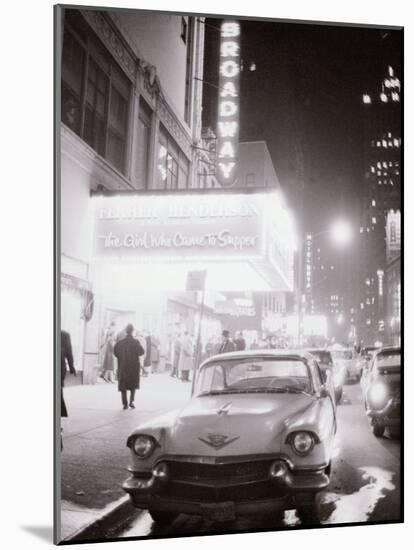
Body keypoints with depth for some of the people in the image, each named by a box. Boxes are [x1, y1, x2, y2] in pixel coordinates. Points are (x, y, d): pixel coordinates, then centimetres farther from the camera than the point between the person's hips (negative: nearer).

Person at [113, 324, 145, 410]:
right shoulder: (135, 342, -11)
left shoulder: (120, 342, -1)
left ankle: (125, 403, 3)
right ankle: (131, 401, -2)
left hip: (122, 366, 2)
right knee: (133, 384, 12)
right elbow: (141, 352, -12)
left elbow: (115, 352, -1)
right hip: (133, 366, -2)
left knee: (123, 384, 7)